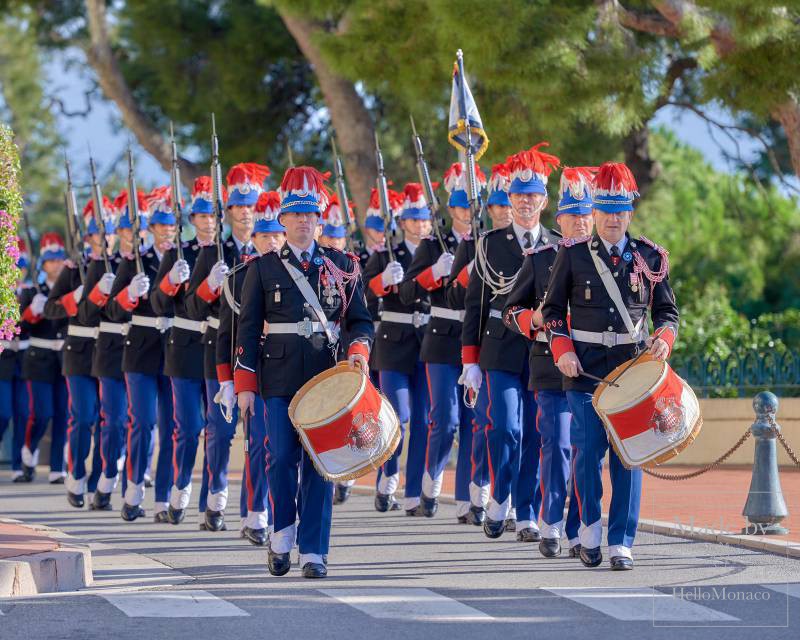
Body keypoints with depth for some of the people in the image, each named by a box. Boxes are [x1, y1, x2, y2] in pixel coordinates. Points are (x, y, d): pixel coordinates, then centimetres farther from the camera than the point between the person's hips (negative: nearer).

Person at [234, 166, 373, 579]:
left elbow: (360, 319, 12)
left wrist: (359, 349, -11)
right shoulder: (263, 268, 6)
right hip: (280, 378, -1)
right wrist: (244, 385, -2)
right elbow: (248, 328, 5)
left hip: (326, 375, 1)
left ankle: (314, 552, 2)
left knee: (319, 462, -1)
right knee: (281, 458, -6)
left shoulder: (341, 266, 10)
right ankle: (282, 533, 16)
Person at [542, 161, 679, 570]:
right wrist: (562, 350, -7)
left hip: (633, 367, 1)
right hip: (585, 368, -1)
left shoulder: (650, 257, 6)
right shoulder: (572, 255, 3)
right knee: (588, 451, -2)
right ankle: (590, 526, 21)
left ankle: (621, 543, 2)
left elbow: (667, 310, 12)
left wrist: (663, 339, -9)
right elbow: (552, 309, 8)